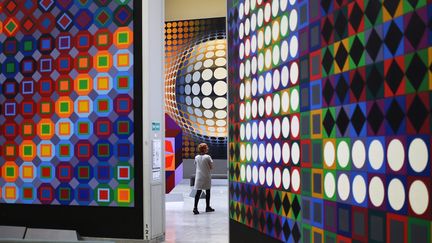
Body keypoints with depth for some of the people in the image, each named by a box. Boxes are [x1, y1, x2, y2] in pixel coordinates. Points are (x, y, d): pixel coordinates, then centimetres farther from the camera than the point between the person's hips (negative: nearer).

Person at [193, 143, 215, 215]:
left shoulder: (196, 157, 0)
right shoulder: (208, 157, -13)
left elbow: (196, 166, 9)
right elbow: (211, 167, -7)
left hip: (198, 177, 3)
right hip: (206, 176, -3)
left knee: (198, 192, 0)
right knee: (207, 192, 12)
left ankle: (195, 207, -14)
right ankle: (208, 207, 21)